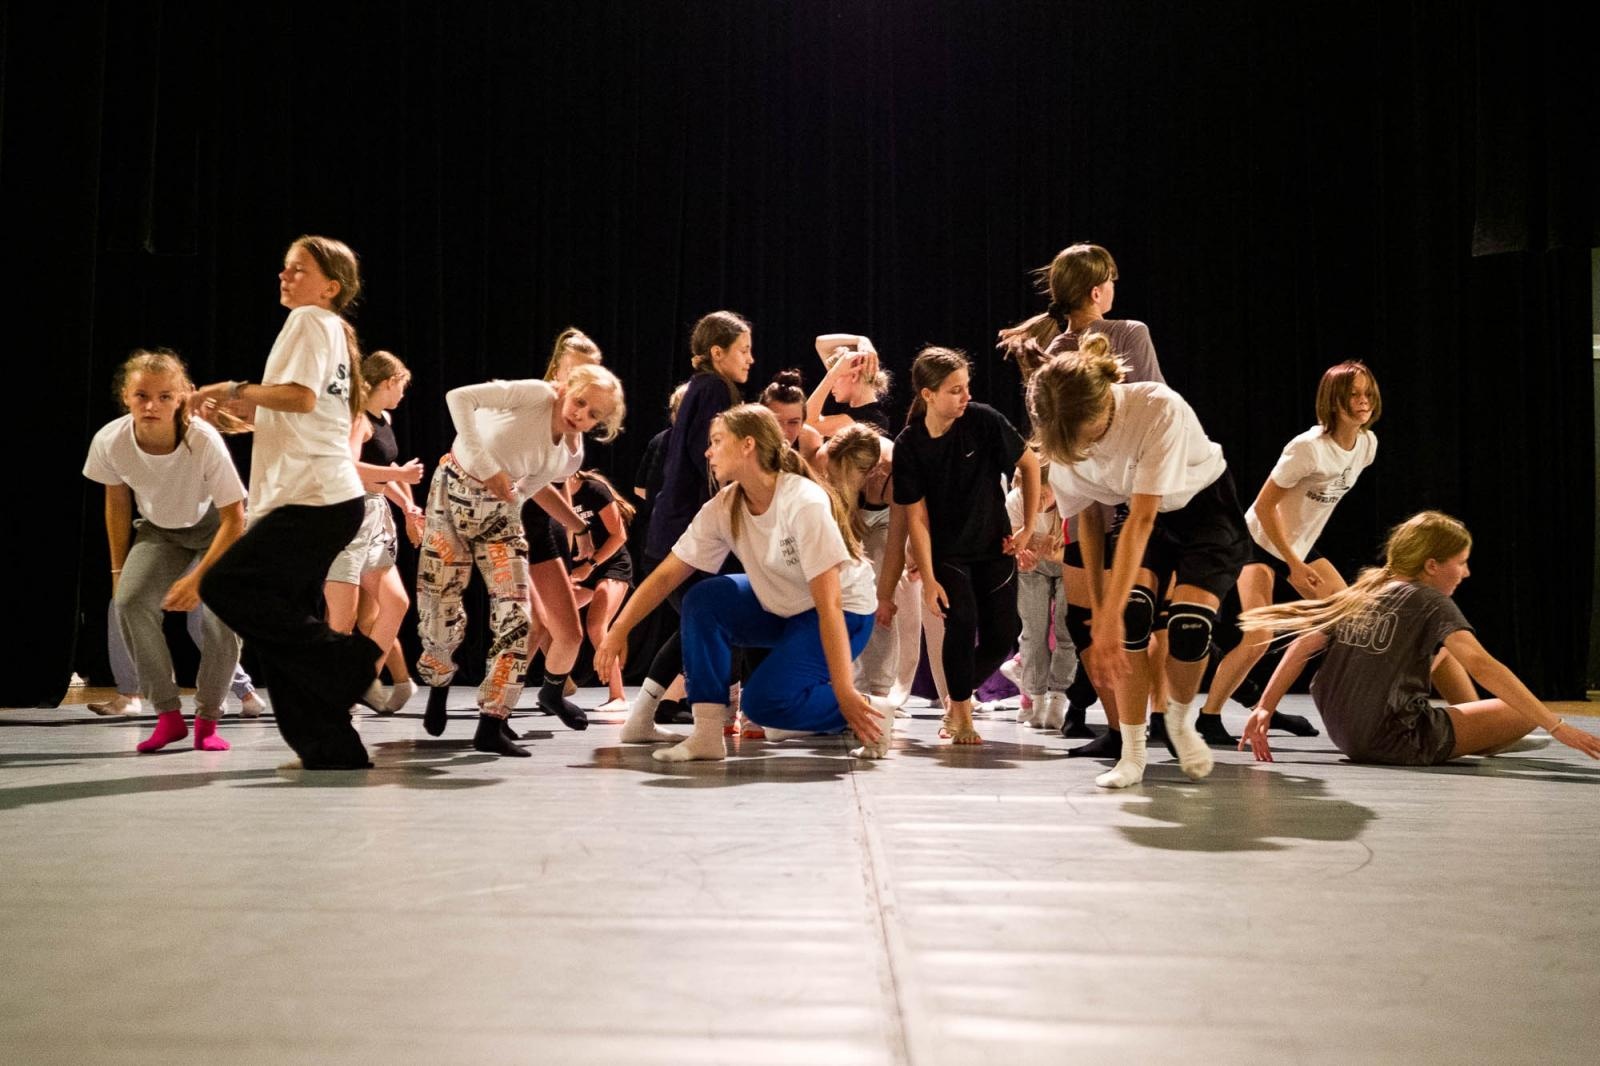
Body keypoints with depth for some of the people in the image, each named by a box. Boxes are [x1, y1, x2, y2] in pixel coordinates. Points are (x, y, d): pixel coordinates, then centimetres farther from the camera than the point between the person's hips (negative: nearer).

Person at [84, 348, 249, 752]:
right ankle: (168, 715, -7)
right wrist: (119, 570, 2)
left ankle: (207, 720, -2)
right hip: (158, 531, 3)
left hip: (215, 528, -3)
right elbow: (117, 500, -2)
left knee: (221, 611, -23)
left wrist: (198, 578, -28)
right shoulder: (109, 441, -23)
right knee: (129, 601, -21)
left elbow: (234, 518, -23)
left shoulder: (204, 441, -33)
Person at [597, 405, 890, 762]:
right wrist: (619, 630, -18)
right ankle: (708, 735, -12)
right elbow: (666, 575, -7)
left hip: (844, 613, -7)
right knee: (703, 600, -17)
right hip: (782, 608, 7)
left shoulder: (804, 503, -29)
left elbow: (829, 606, -32)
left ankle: (866, 715, -4)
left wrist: (845, 693, -34)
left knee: (762, 702, -23)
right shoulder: (724, 508, -10)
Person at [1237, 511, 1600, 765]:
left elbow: (1302, 647, 2)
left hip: (1344, 737, 7)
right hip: (1396, 742, -7)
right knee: (1526, 712, 1)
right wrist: (1558, 727, -22)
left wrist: (1264, 709, 2)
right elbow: (1481, 665, -20)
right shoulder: (1430, 601, -8)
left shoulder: (1360, 590, 8)